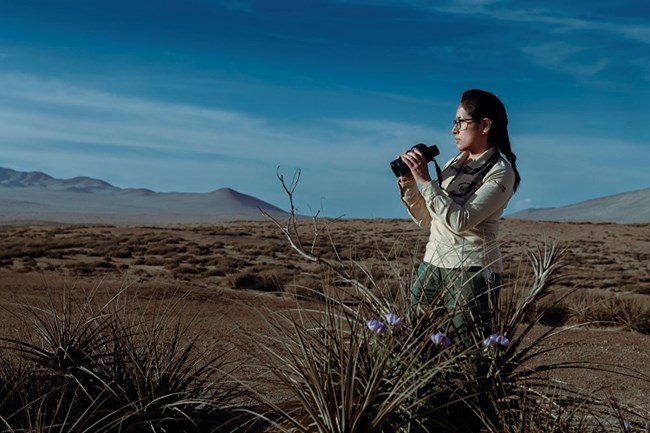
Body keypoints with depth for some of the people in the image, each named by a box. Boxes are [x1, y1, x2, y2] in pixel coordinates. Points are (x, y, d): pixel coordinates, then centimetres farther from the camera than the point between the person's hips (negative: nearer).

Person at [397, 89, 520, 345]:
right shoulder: (455, 164, 14)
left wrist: (425, 180, -17)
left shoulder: (500, 172, -7)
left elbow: (460, 221, -19)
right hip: (432, 264, 7)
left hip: (472, 272, -7)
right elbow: (427, 221, 16)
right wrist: (408, 184, 3)